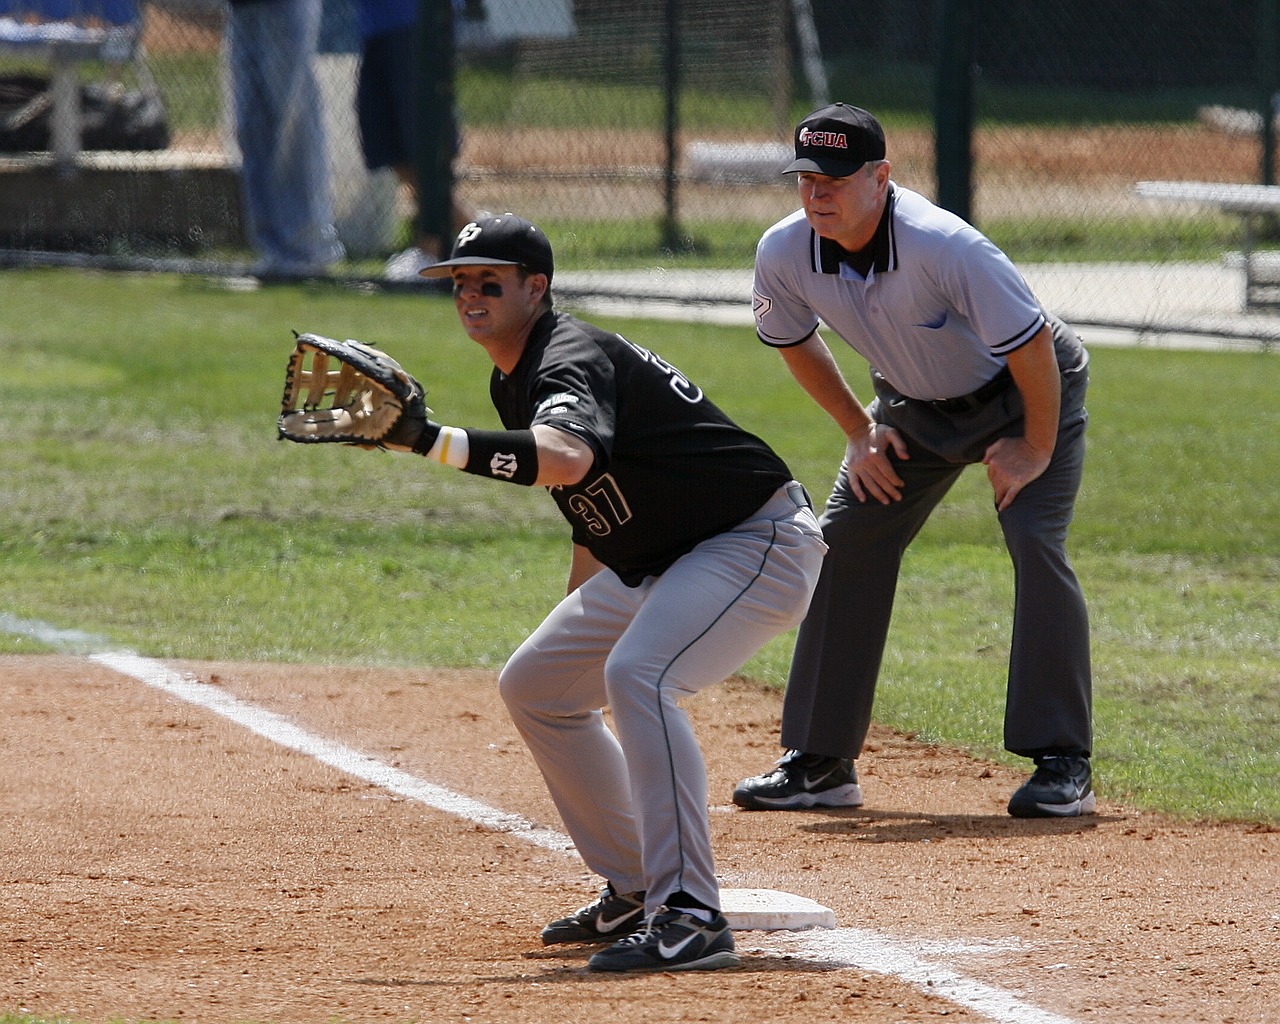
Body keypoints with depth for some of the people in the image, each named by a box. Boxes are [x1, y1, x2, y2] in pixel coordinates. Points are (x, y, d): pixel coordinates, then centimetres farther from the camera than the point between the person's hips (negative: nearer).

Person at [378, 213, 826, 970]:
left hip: (760, 544, -11)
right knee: (535, 686, 16)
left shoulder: (571, 357, -24)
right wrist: (578, 621, 25)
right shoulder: (514, 379, 8)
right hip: (658, 564, 11)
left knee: (638, 674, -33)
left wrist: (430, 440, -54)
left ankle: (690, 916, -35)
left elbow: (566, 457, -47)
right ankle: (633, 894, 22)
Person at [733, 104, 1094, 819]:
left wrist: (1037, 450, -21)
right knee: (846, 542, -3)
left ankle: (1064, 766, -15)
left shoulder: (944, 247, -38)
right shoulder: (784, 255, -20)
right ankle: (821, 763, 5)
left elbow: (1032, 345, -29)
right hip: (916, 408, 6)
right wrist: (859, 430, 2)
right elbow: (794, 340, 4)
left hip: (1029, 392, -6)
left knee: (1035, 543, -21)